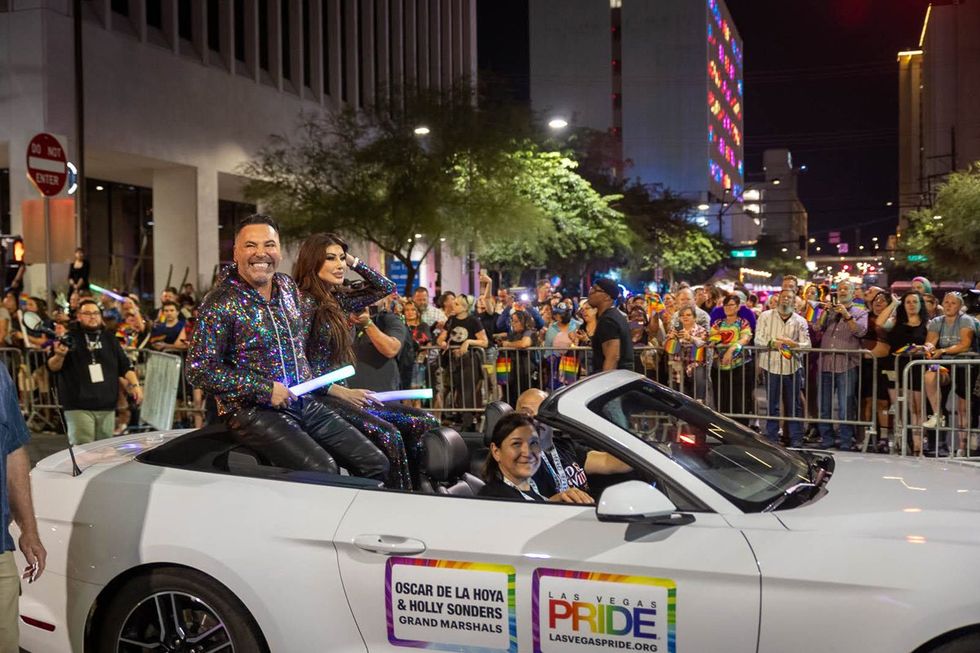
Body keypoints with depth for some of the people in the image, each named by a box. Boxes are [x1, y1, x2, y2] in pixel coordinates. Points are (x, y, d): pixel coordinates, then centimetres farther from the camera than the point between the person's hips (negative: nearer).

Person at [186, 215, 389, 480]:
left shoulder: (288, 286, 9)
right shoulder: (221, 303, -11)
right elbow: (199, 370, -15)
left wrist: (309, 381, 12)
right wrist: (264, 389, -17)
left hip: (303, 403, 7)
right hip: (254, 412, -7)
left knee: (375, 464, -4)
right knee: (323, 471, -29)